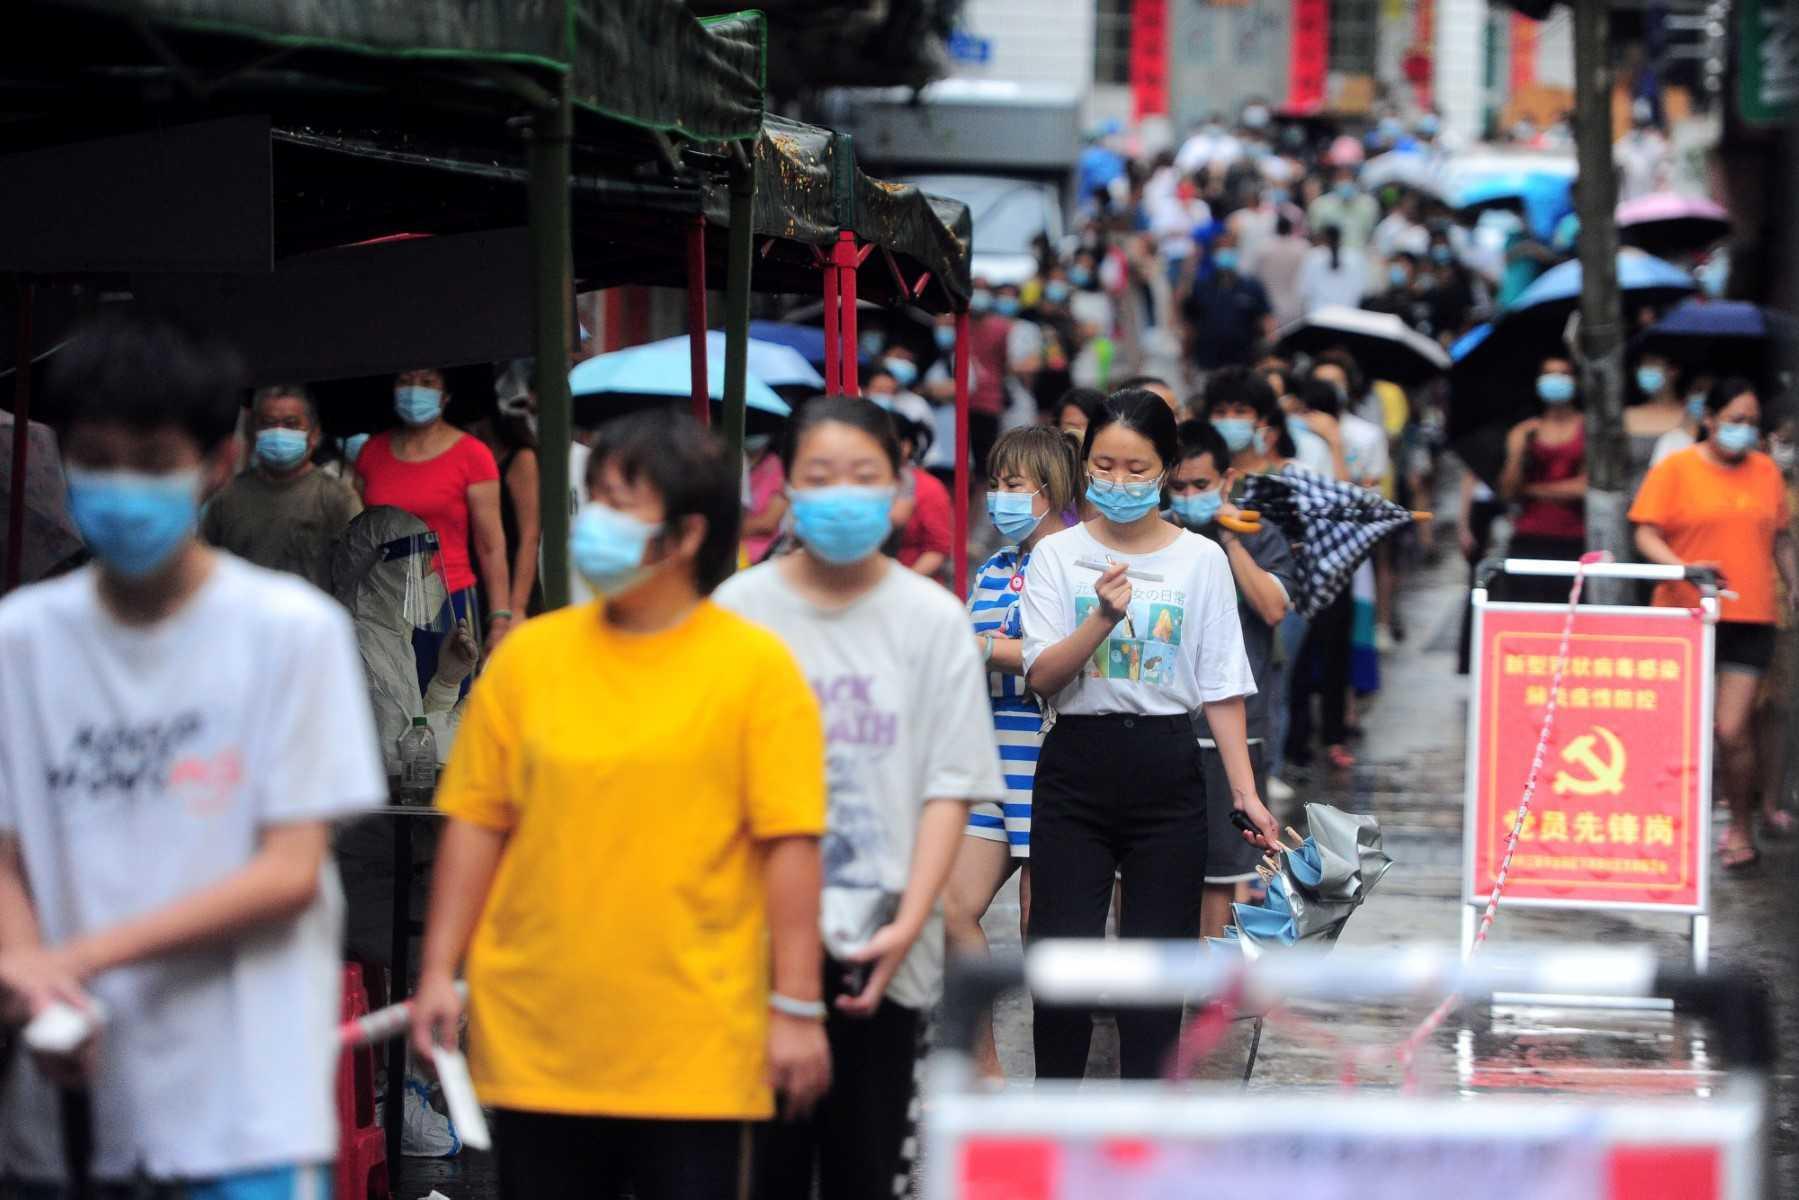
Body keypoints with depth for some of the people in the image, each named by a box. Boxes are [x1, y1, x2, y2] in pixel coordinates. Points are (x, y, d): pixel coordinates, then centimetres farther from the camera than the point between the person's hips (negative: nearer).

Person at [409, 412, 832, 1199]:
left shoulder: (756, 667, -2)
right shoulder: (529, 656, 6)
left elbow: (790, 845, -4)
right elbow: (475, 823, 8)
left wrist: (797, 1007, -7)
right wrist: (439, 972, 2)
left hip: (693, 1048, -3)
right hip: (536, 1038, 3)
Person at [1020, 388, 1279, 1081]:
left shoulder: (1201, 559, 4)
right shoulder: (1057, 555, 3)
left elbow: (1221, 687, 4)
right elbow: (1041, 676, -5)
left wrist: (1245, 791, -1)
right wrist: (1103, 618, -21)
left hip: (1166, 771, 0)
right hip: (1076, 768, 0)